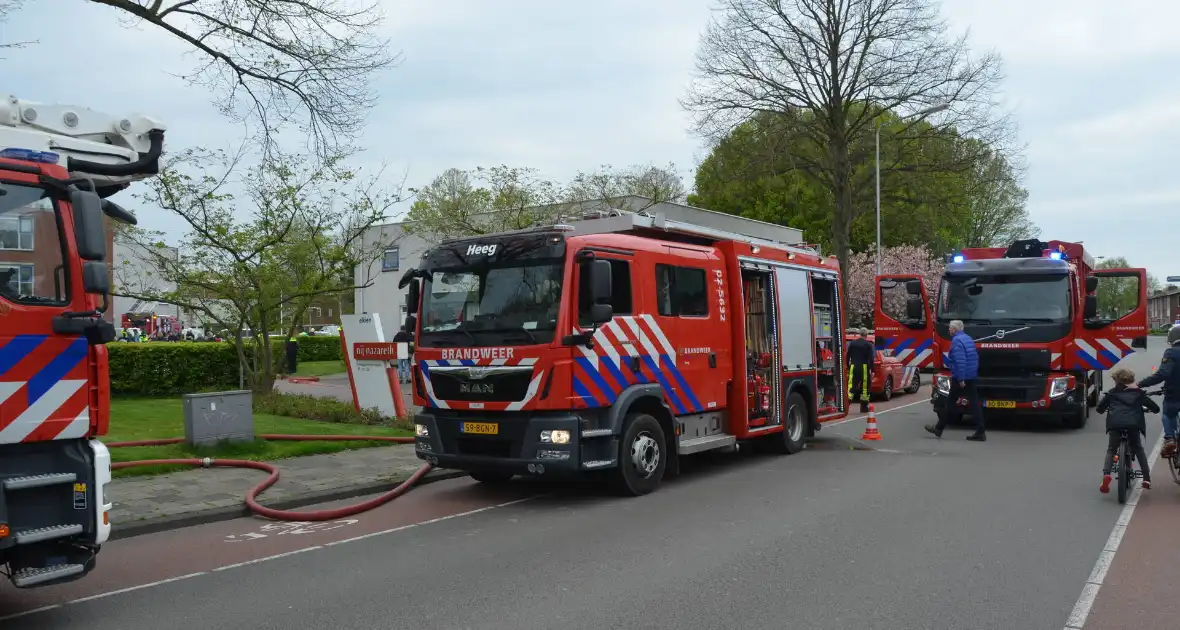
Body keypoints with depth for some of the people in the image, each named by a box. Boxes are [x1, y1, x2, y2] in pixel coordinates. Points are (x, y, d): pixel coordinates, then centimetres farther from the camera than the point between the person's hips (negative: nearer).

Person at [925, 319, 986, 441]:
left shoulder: (957, 341, -14)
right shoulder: (969, 338, 15)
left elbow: (960, 361, -22)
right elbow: (975, 357, 18)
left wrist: (960, 379, -22)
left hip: (960, 378, -8)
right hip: (971, 377, 8)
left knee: (951, 402, 1)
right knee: (974, 403, 4)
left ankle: (939, 429, 12)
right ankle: (980, 432, 1)